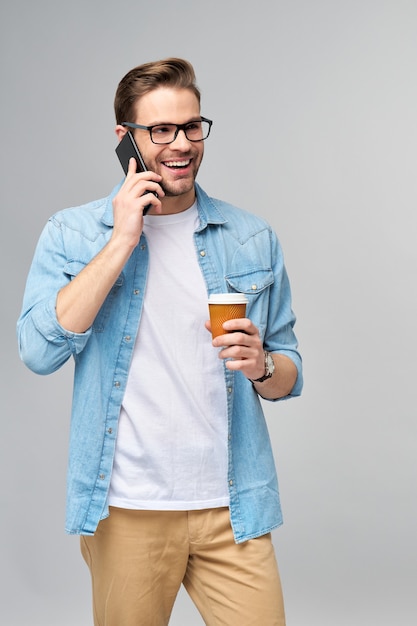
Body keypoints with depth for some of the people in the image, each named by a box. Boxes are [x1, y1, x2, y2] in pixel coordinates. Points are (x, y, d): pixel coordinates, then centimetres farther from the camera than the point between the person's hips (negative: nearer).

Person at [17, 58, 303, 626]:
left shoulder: (253, 240, 7)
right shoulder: (72, 234, 0)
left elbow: (289, 372, 11)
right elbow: (40, 351, -15)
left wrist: (261, 366, -13)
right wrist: (122, 239, -15)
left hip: (231, 506, 2)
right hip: (126, 509, -1)